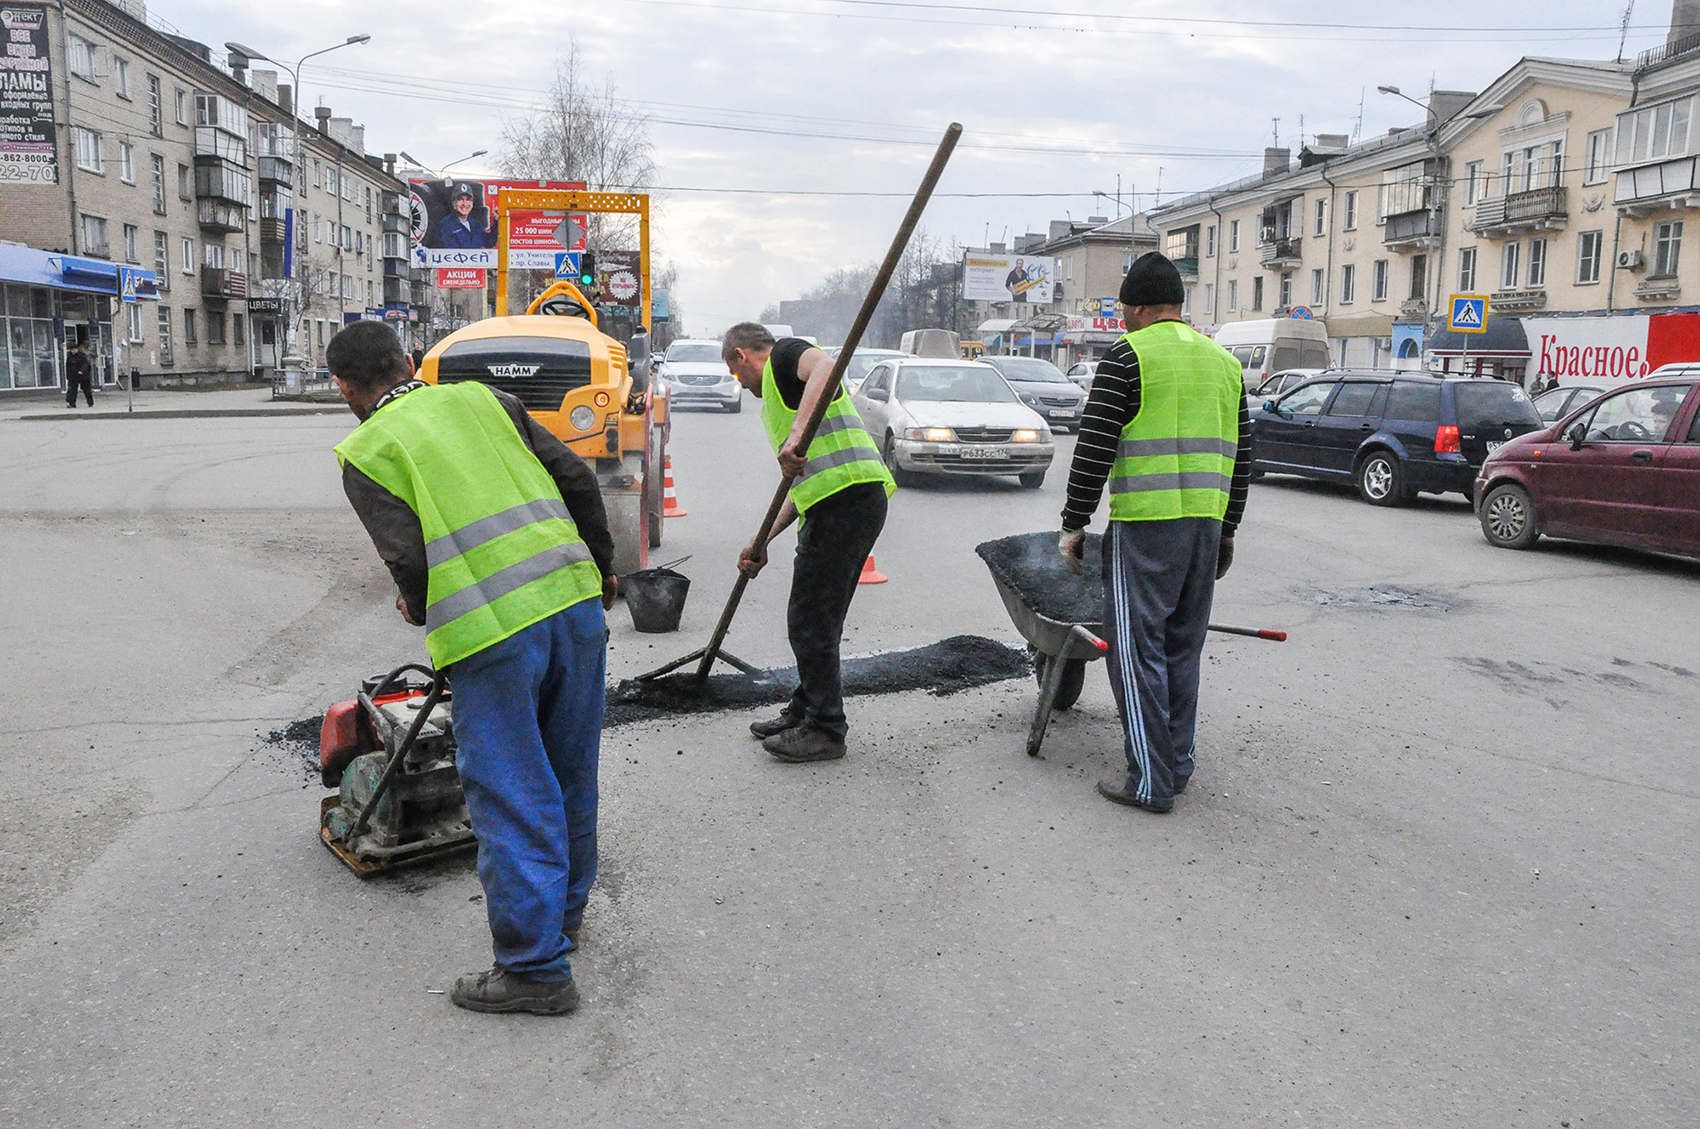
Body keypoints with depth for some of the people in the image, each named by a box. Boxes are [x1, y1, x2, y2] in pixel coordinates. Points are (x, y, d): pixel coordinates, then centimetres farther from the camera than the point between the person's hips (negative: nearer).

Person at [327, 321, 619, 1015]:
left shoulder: (366, 451, 4)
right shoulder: (481, 398, 17)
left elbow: (408, 558, -8)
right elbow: (578, 479, 11)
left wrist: (417, 609, 14)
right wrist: (600, 566, 23)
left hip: (490, 627, -5)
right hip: (573, 597, 6)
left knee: (511, 798, 3)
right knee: (571, 777, 19)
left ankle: (536, 968, 9)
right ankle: (563, 912, 37)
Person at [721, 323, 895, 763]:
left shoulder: (784, 354, 4)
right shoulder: (774, 398, 30)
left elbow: (826, 367, -22)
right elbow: (804, 484, 30)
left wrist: (796, 432, -33)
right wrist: (761, 543, 28)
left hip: (847, 499, -10)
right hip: (836, 503, 10)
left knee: (811, 622, -3)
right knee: (812, 619, 19)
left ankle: (826, 730, 6)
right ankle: (806, 712, 32)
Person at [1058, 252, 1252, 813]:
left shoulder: (1129, 355, -4)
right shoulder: (1224, 361, 16)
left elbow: (1094, 448, -9)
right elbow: (1241, 456, 19)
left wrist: (1074, 524, -3)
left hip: (1146, 522, -7)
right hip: (1207, 523, 7)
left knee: (1137, 646, -1)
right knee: (1182, 645, 15)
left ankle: (1151, 781, 0)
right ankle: (1178, 765, 22)